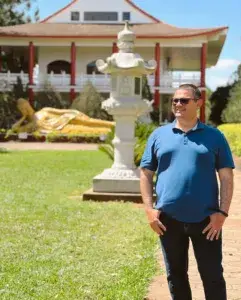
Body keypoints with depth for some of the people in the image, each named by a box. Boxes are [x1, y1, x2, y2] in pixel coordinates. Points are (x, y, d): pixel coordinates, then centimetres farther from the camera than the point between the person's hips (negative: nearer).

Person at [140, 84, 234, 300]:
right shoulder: (158, 135, 7)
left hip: (205, 220, -1)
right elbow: (146, 173, 9)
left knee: (213, 276, 5)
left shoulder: (214, 136, 3)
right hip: (169, 219, 2)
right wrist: (149, 209, -1)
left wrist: (222, 212, -7)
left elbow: (226, 177, 2)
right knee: (176, 275, 13)